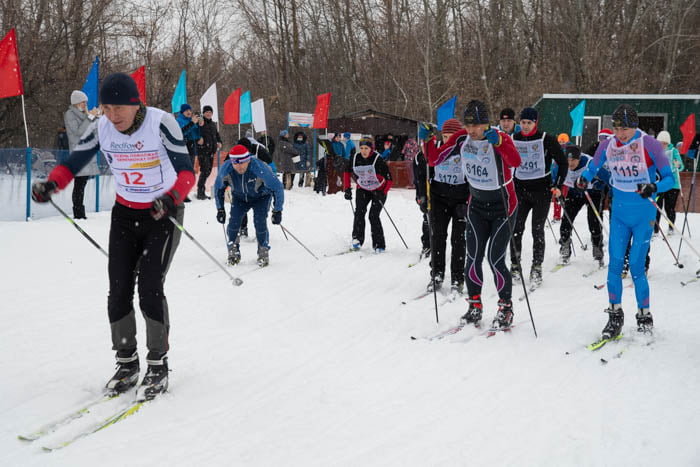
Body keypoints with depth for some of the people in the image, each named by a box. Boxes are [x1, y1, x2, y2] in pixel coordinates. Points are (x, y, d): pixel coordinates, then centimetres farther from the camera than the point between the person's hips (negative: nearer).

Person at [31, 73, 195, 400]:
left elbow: (186, 171, -23)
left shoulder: (161, 123, -21)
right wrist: (51, 184, -25)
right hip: (125, 214, 4)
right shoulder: (102, 129, -9)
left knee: (150, 288, -14)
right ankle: (126, 363, 14)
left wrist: (172, 198, -43)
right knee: (119, 290, -1)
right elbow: (73, 163, -4)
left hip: (162, 214, -4)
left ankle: (158, 366, 1)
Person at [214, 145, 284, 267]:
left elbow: (277, 187, -24)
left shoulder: (259, 169, -37)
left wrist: (277, 211, -22)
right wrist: (220, 209, -5)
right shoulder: (226, 169, -28)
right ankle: (233, 252, 5)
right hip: (239, 197, 3)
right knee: (234, 221, -16)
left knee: (260, 222, -20)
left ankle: (263, 252, 1)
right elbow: (218, 188, -6)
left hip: (261, 196, -2)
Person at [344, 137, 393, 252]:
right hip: (363, 190, 4)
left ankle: (379, 245, -6)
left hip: (379, 190, -4)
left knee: (373, 216, -14)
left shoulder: (378, 160, -23)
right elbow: (347, 171, 9)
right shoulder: (355, 159, -10)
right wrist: (347, 188, 2)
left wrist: (382, 194, -29)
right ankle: (357, 239, -12)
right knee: (359, 212, -18)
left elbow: (388, 179, -20)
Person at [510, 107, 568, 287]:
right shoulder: (513, 140, 4)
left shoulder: (547, 140, -6)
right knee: (515, 229, -2)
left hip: (542, 189, -3)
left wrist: (558, 186, -9)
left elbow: (563, 163, -1)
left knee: (537, 230, -2)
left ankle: (537, 268, 6)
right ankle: (515, 266, 8)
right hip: (520, 189, 3)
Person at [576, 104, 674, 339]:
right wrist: (583, 178, -11)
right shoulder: (607, 146, -2)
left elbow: (669, 178, -10)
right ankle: (615, 315, 10)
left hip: (643, 215, -3)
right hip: (619, 213, 3)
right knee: (614, 263, -2)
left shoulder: (650, 145, -13)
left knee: (636, 266, -3)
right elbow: (592, 168, 12)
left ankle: (644, 315, 14)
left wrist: (653, 187, -31)